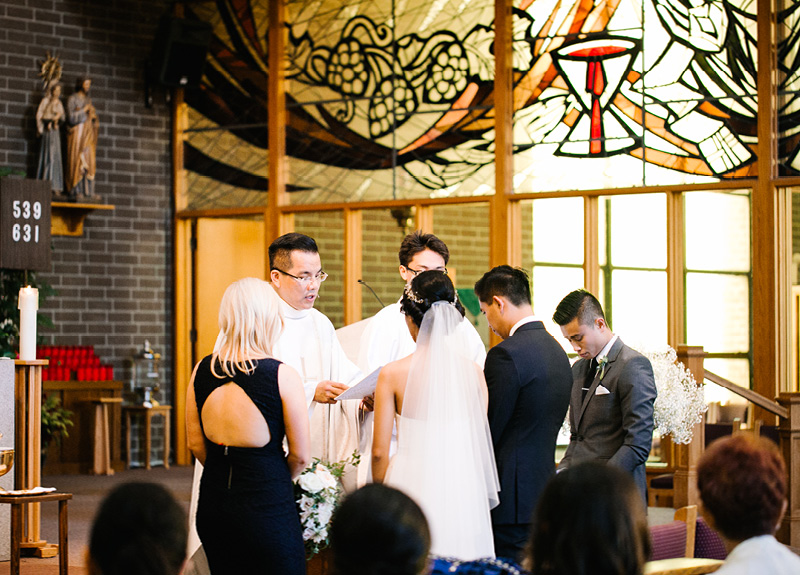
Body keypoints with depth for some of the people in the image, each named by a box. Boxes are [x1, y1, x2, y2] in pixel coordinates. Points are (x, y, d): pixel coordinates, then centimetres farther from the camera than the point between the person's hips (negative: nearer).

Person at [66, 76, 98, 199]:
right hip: (77, 132, -6)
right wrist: (84, 110, -8)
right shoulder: (72, 99, -3)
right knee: (76, 161, -9)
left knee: (88, 161, 0)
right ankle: (75, 191, -9)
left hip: (88, 133, 6)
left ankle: (87, 191, -1)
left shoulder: (88, 100, 17)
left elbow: (93, 118, 20)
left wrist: (93, 115, -2)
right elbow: (71, 117, -13)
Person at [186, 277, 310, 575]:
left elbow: (196, 444, 8)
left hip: (213, 503, 5)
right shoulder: (282, 376, -14)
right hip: (268, 504, -5)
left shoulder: (202, 370, -1)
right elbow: (300, 456, -7)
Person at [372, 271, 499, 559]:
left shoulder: (392, 374, -7)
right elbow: (480, 441, 6)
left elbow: (380, 451, -3)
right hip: (463, 491, 2)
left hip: (411, 485, -2)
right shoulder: (474, 372, -1)